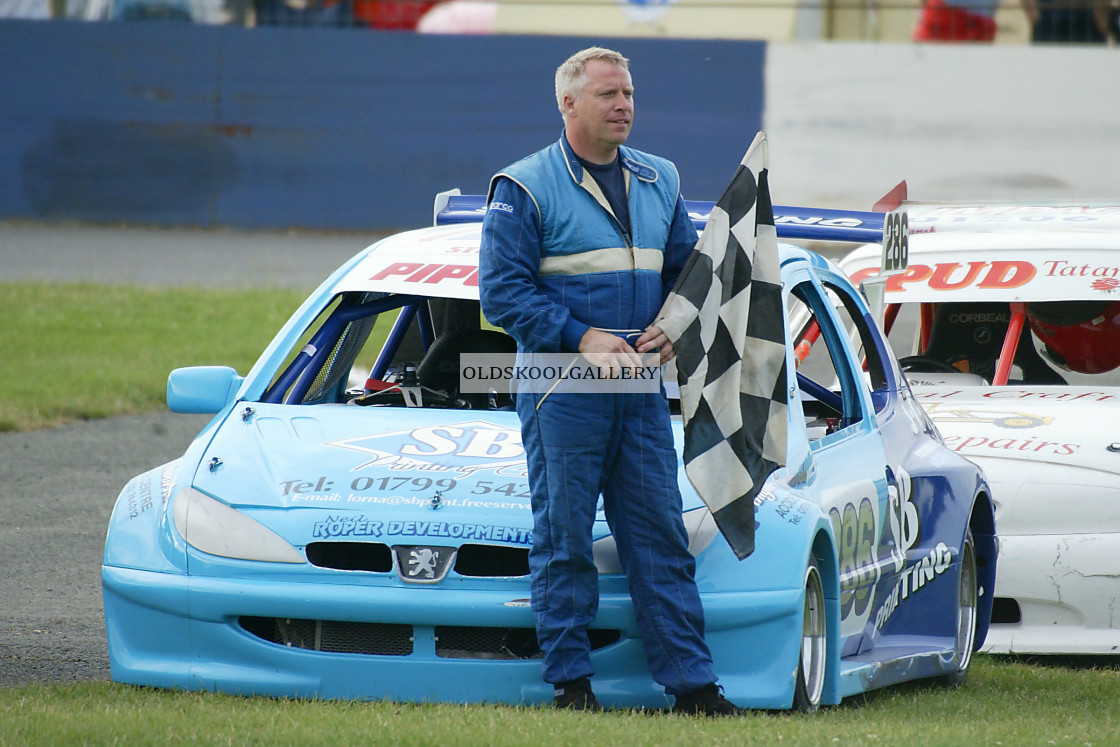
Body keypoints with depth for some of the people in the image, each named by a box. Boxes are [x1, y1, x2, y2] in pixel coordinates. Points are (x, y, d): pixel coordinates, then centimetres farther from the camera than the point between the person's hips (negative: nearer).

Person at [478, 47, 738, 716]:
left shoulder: (659, 182, 14)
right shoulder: (524, 189, -3)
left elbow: (685, 270, 21)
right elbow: (503, 289, -8)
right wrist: (580, 339, -16)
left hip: (642, 386, 5)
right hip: (561, 390, -5)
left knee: (661, 536, 3)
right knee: (563, 538, -1)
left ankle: (691, 681, 3)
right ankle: (571, 680, 6)